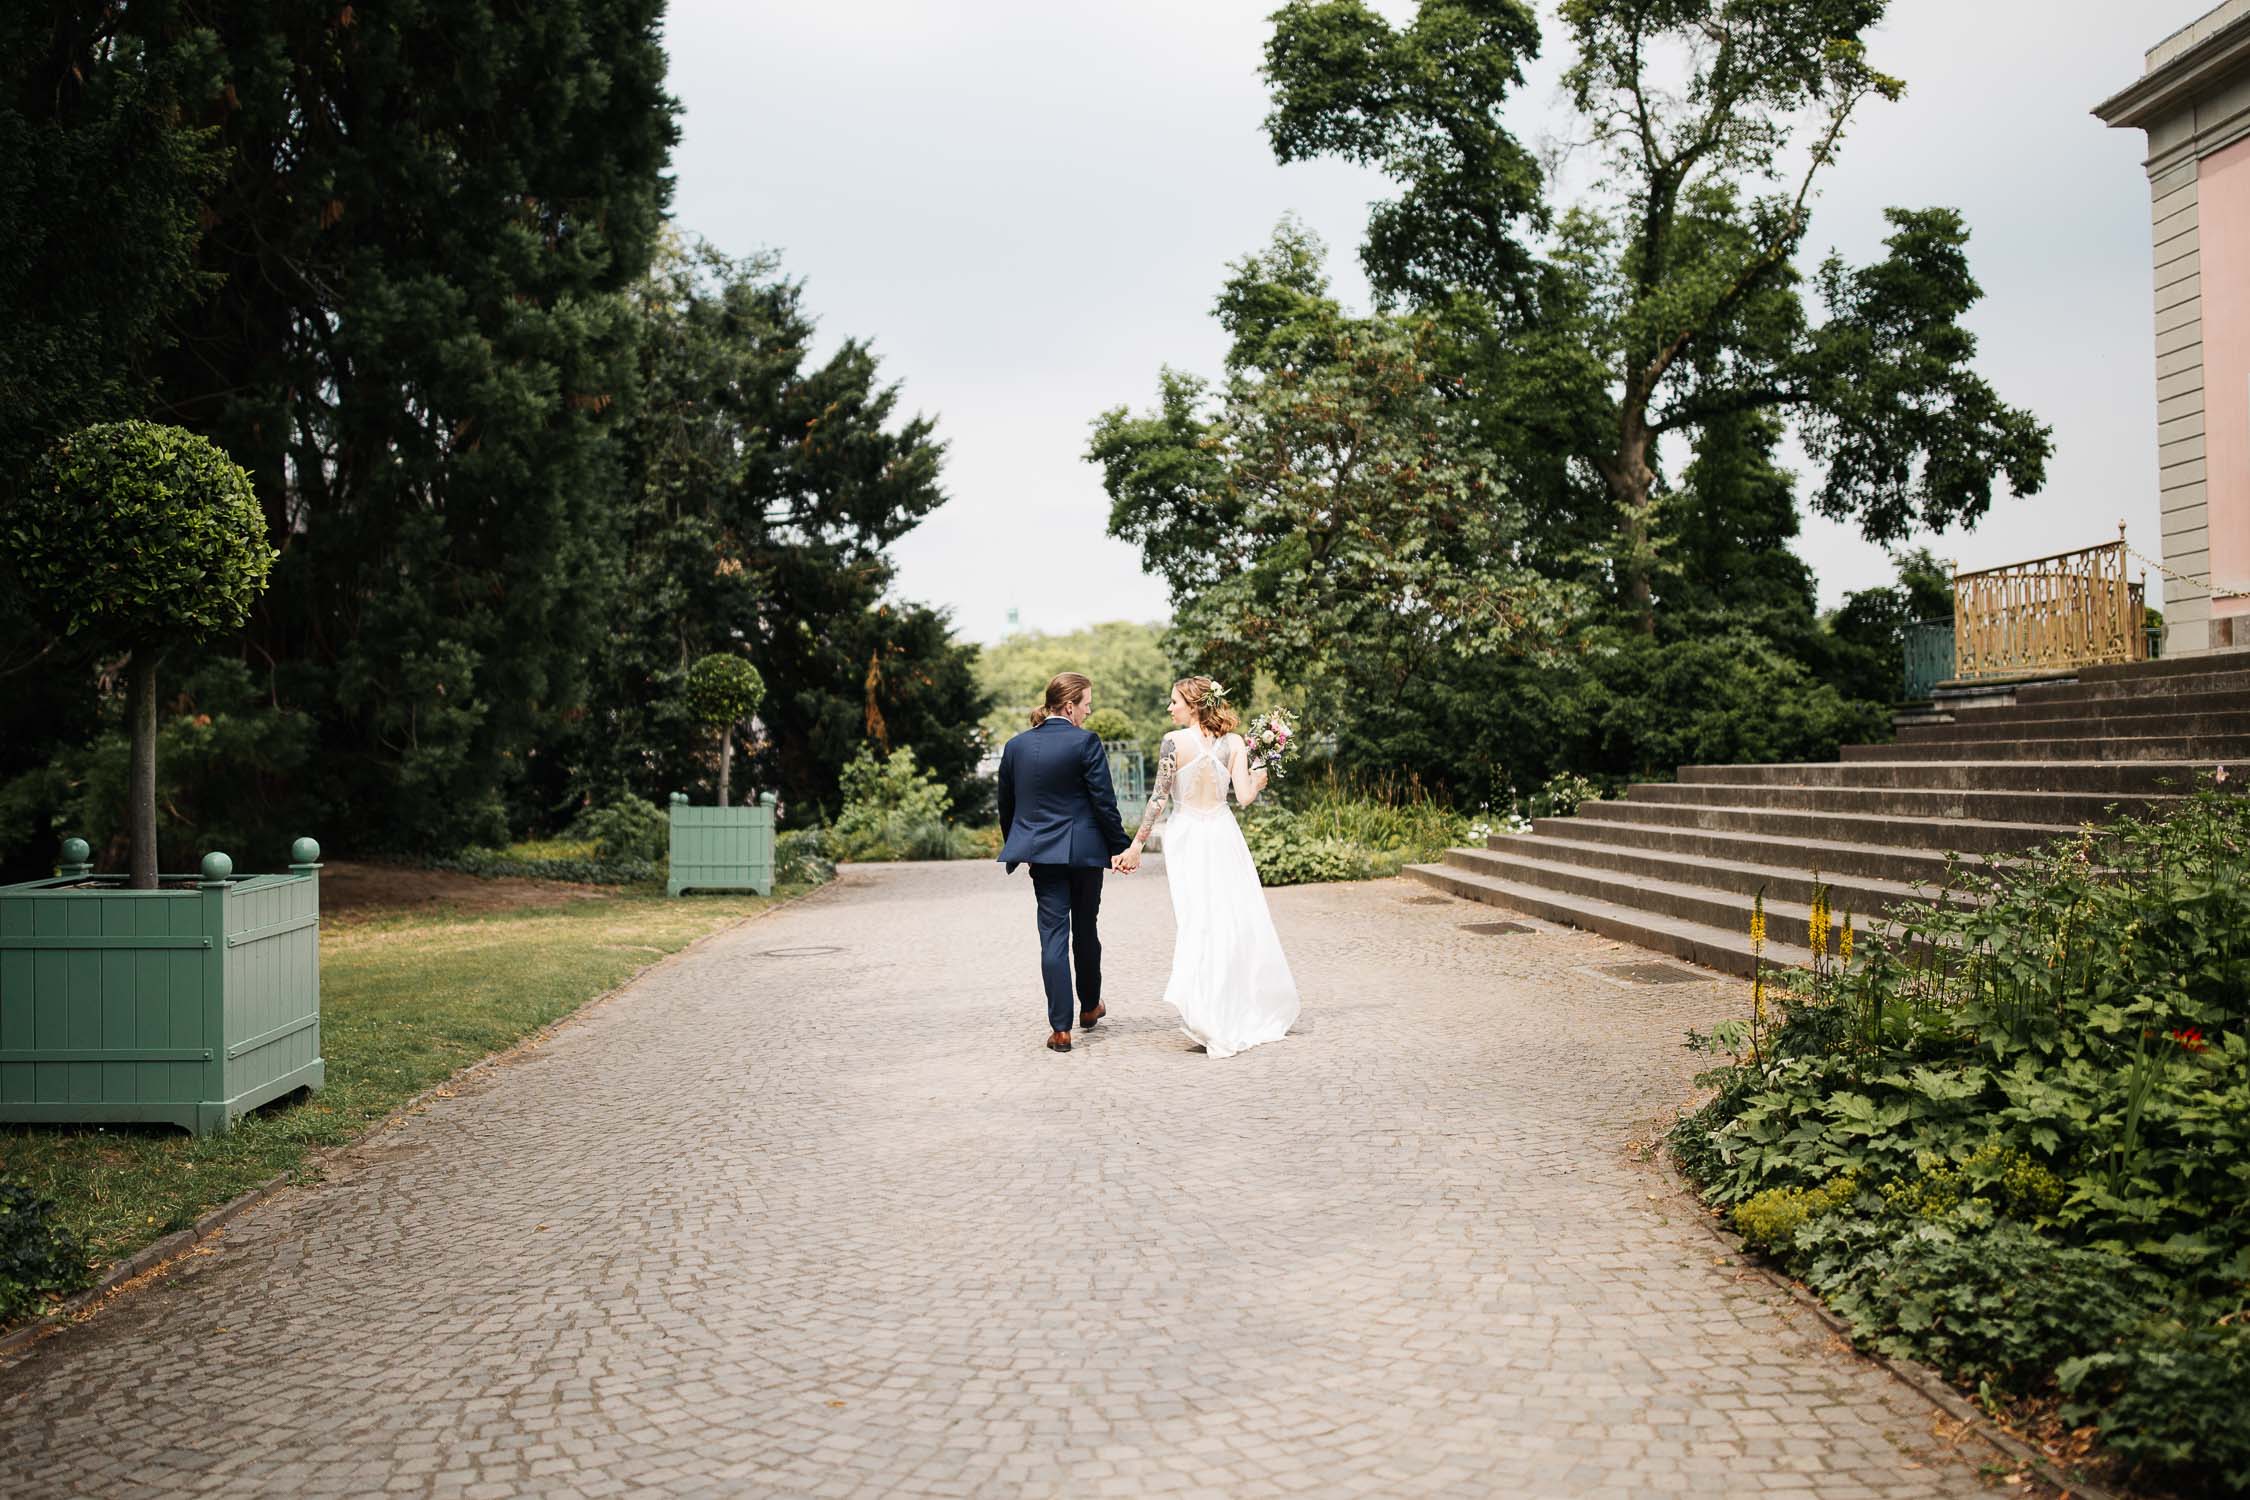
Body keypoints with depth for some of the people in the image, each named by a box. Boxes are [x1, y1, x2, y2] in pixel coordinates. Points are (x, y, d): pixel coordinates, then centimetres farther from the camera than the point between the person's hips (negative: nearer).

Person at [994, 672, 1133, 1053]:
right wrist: (1120, 846, -3)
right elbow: (1104, 801, -11)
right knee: (1085, 928, 16)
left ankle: (1061, 1028, -3)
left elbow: (1006, 804, 11)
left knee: (1053, 935, 2)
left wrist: (1015, 847, 24)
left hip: (1040, 851, 3)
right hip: (1084, 850, -3)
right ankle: (1090, 1005, 34)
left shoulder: (1015, 745, 3)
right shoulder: (1085, 742, -12)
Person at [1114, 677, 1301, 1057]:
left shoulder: (1174, 741, -10)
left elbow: (1159, 798, -11)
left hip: (1184, 836, -1)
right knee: (1237, 919, 10)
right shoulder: (1233, 742, -2)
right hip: (1221, 836, 2)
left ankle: (1195, 1002, -3)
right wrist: (1257, 781, 15)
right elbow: (1244, 796, -8)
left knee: (1196, 919, 5)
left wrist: (1136, 844, -5)